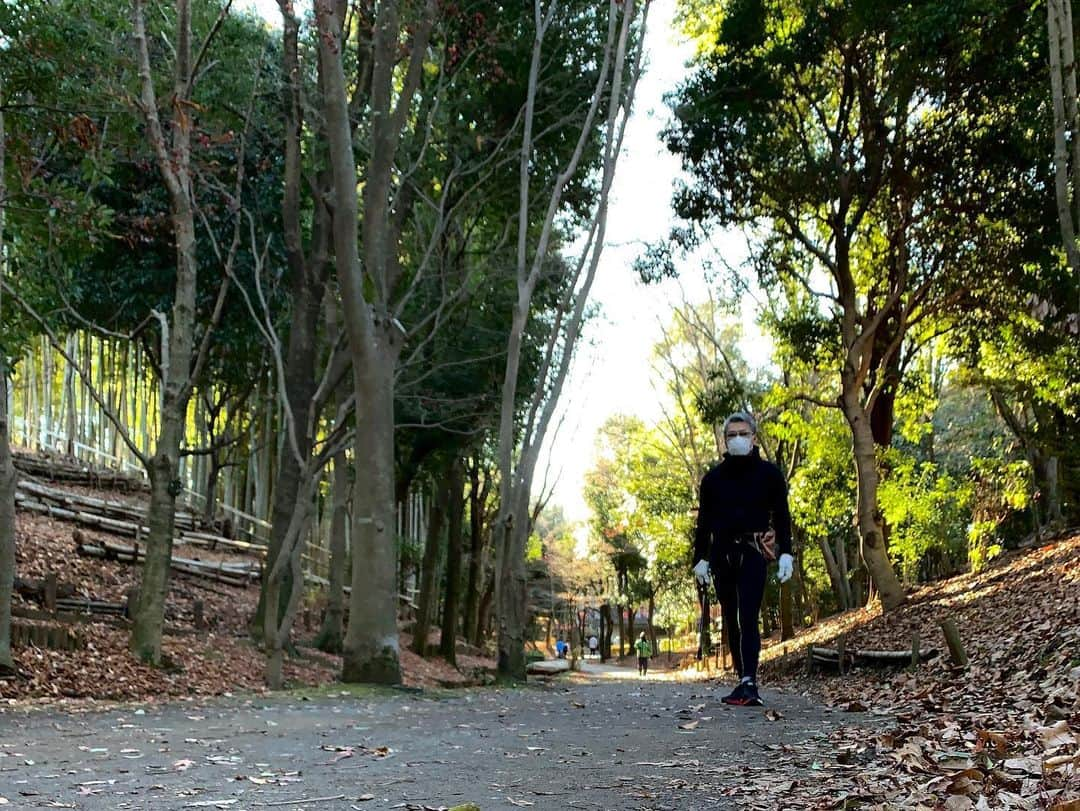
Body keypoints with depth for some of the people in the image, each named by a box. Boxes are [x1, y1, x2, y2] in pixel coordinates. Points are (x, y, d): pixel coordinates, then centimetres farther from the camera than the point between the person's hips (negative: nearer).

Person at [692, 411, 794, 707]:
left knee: (747, 617, -16)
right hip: (722, 553, 4)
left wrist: (786, 554, -5)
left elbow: (781, 516, 4)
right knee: (731, 620, 5)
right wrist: (700, 558, 8)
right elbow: (704, 521, 14)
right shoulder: (713, 477, 12)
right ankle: (746, 684, 11)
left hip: (753, 552, -4)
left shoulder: (769, 473, 5)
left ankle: (749, 682, -23)